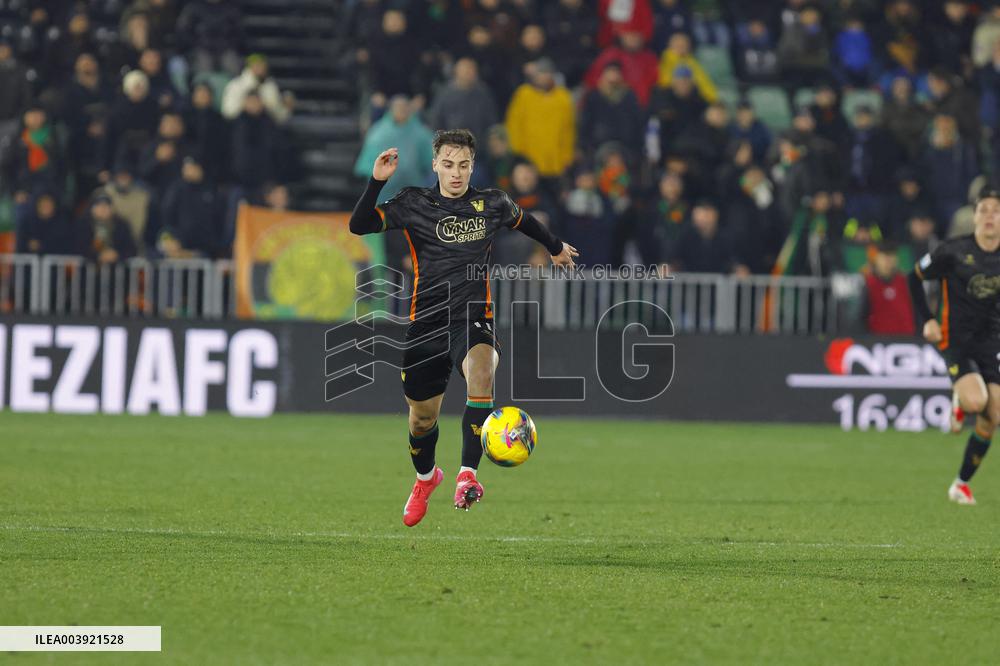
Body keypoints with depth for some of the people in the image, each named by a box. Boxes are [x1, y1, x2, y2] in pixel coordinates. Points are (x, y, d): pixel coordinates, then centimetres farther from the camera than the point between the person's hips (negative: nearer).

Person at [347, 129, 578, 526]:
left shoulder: (491, 205, 5)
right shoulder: (414, 204, 0)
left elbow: (523, 221, 27)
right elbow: (359, 225, -8)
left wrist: (555, 248, 42)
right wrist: (376, 182, -20)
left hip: (472, 318, -1)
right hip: (425, 323, 1)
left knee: (480, 373, -34)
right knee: (422, 417, 11)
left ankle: (467, 475, -37)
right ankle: (425, 478, 46)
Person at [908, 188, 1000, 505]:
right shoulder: (953, 251, -10)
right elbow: (915, 277, 4)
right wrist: (926, 320, -3)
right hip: (956, 338, -4)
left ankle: (962, 484, 13)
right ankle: (958, 401, 13)